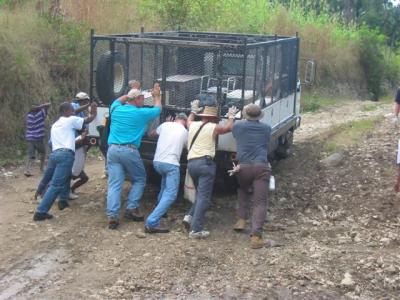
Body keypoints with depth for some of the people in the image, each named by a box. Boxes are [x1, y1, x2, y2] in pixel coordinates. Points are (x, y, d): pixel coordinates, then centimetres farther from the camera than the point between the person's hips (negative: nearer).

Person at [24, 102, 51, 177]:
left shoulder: (28, 115, 7)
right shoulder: (41, 113, -4)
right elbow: (48, 105, -1)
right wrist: (38, 107, -6)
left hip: (29, 137, 4)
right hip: (38, 137, -4)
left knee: (30, 155, 2)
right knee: (42, 153, 19)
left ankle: (27, 170, -14)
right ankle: (42, 168, 20)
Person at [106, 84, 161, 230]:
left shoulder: (116, 110, 12)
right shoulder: (142, 113, 0)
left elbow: (117, 100, 38)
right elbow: (158, 109, 20)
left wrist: (129, 94, 40)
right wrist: (156, 96, 36)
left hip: (113, 149, 4)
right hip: (129, 151, -4)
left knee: (114, 184, 0)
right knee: (139, 180, 15)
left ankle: (112, 216, -11)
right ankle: (131, 209, 5)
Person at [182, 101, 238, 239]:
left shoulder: (193, 125, 15)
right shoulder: (213, 127, 0)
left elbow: (189, 120, 39)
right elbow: (228, 127, 14)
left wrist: (193, 110, 54)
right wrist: (231, 116, 29)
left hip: (191, 163, 7)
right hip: (205, 163, -6)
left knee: (200, 194, 23)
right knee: (204, 197, -7)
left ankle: (190, 216, 5)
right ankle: (196, 229, -14)